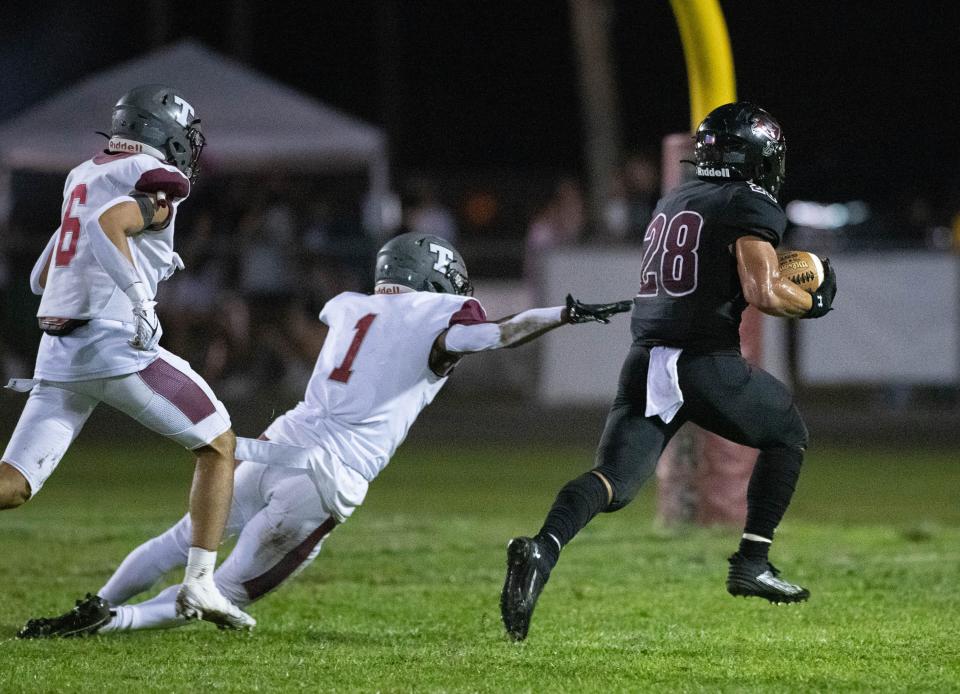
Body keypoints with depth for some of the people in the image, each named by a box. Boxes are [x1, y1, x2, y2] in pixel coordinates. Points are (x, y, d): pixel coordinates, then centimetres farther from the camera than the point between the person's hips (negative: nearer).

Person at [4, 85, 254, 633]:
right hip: (116, 343, -7)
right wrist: (139, 294, -23)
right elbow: (110, 223, -23)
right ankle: (200, 583, 1)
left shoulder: (83, 177, 21)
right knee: (219, 444, 10)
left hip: (59, 355, 7)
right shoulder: (157, 179, -2)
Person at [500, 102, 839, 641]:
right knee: (789, 434, 20)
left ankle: (543, 549, -29)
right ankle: (752, 564, 17)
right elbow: (763, 293, -13)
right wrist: (814, 302, 6)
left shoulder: (672, 203, 21)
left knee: (615, 480, -1)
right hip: (704, 361, -6)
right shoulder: (752, 207, -3)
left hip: (646, 358, 6)